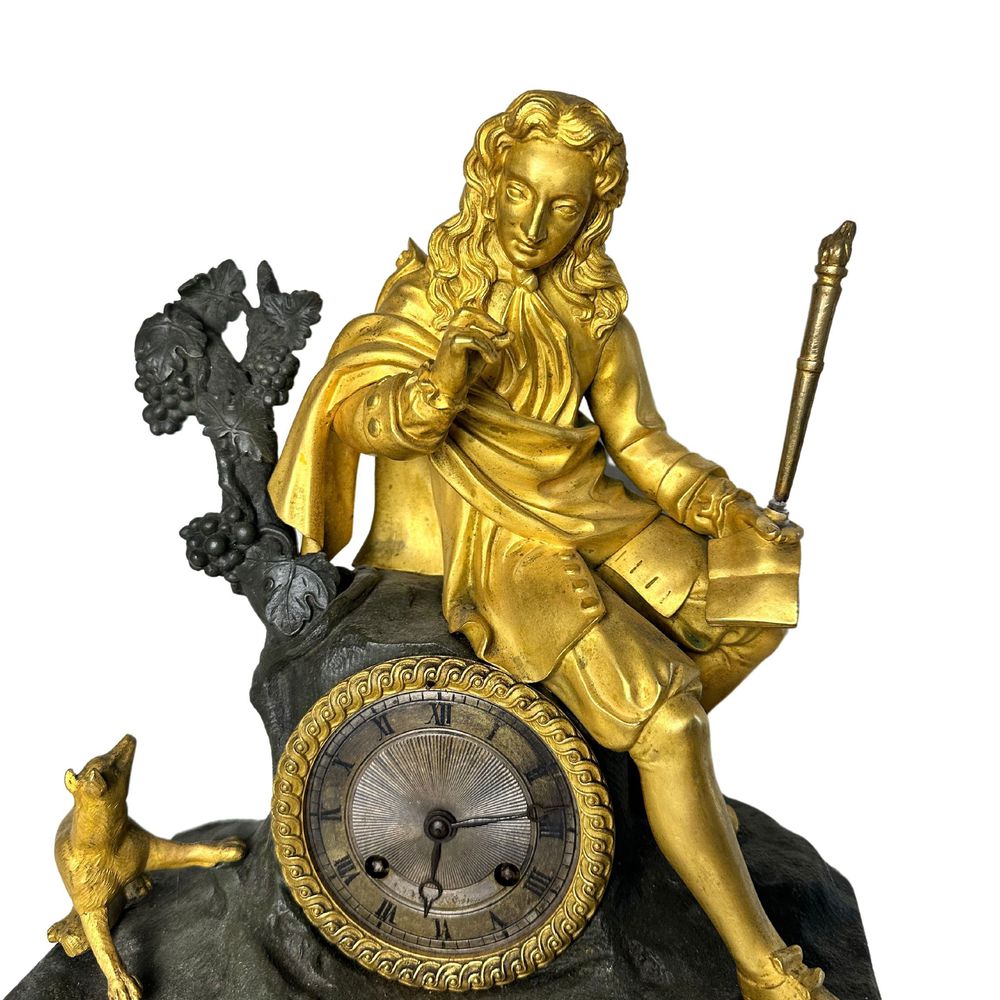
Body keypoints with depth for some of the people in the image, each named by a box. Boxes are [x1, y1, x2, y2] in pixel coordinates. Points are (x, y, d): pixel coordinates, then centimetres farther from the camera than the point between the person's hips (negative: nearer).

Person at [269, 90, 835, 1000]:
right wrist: (441, 384, -36)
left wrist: (730, 510, -13)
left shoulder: (594, 313, 2)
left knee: (755, 615, 0)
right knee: (670, 729, -16)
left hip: (587, 510, 6)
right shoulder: (435, 289, -10)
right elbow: (364, 419, -16)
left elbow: (640, 444, 2)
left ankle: (622, 735, 22)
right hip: (496, 539, -6)